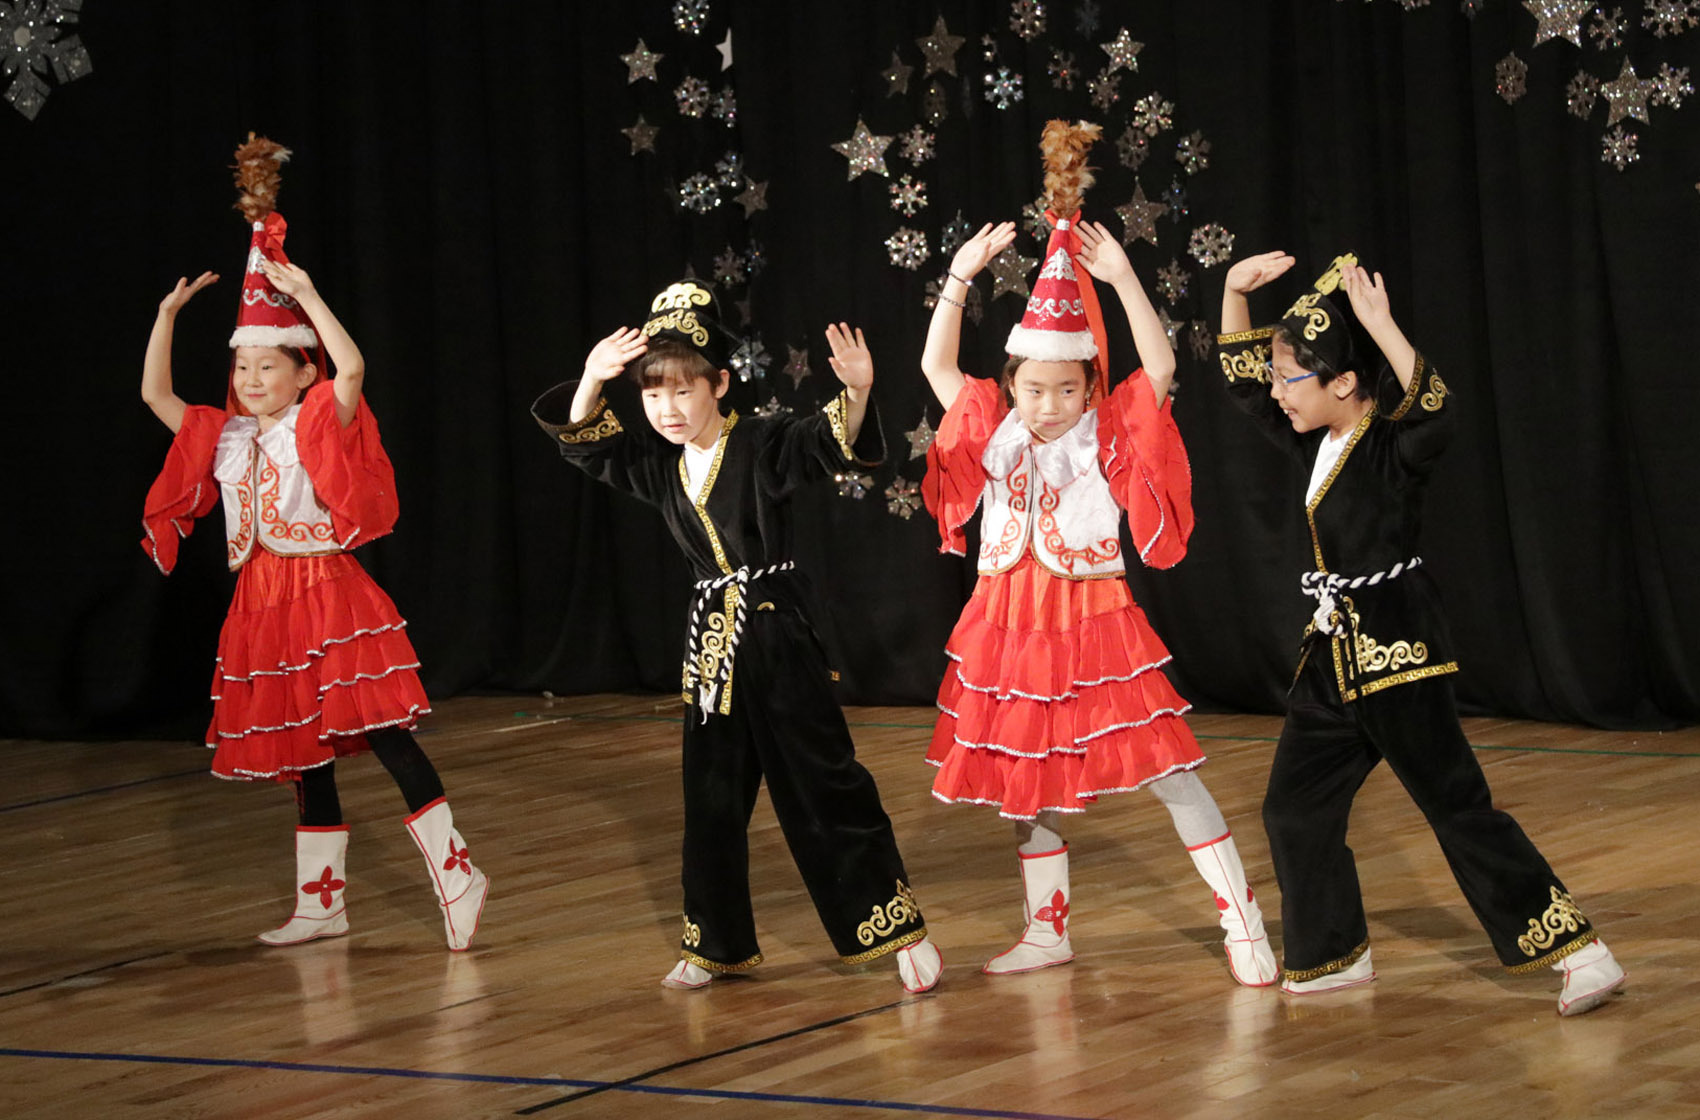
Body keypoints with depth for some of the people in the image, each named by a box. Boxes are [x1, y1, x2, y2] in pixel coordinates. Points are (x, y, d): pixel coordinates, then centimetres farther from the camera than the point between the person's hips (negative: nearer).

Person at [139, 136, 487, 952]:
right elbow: (155, 396, 14)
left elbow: (352, 368, -24)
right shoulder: (224, 438, 11)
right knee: (301, 755, 12)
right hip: (264, 608, 7)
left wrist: (306, 295, -21)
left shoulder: (320, 427, -6)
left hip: (328, 596, -6)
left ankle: (455, 873, -8)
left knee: (380, 732, -12)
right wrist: (167, 317, 7)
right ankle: (321, 904, 18)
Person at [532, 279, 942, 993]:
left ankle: (900, 932, 0)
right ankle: (718, 944, 23)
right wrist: (593, 380, -12)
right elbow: (583, 441, 7)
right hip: (711, 642, 6)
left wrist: (856, 393, -47)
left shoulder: (764, 446, -10)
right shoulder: (659, 468, 8)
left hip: (778, 636, -6)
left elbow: (833, 443, -25)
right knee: (711, 800, 11)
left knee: (825, 786, -6)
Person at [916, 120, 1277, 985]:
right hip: (1007, 636, 4)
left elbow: (1160, 370, -18)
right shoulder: (994, 433, 5)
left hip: (1095, 632, -4)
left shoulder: (1110, 438, -5)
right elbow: (937, 368, 8)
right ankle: (1047, 932, 26)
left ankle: (1243, 923, -5)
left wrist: (1122, 279, -21)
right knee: (1024, 783, 12)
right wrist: (960, 278, -1)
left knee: (1167, 773, -8)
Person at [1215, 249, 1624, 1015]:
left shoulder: (1394, 448, -16)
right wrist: (1236, 293, 7)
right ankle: (1336, 954, 27)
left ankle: (1579, 954, -7)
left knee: (1456, 805, -9)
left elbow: (1436, 413, -39)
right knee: (1294, 808, 12)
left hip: (1398, 649, -9)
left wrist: (1378, 325, -42)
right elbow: (1241, 381, 19)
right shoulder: (1314, 445, 7)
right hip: (1334, 652, 9)